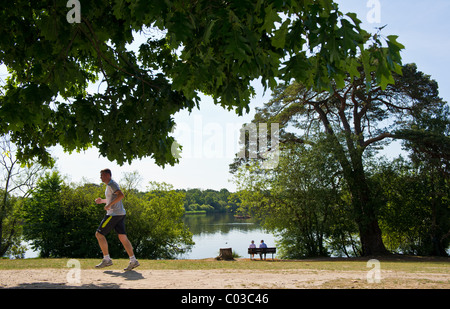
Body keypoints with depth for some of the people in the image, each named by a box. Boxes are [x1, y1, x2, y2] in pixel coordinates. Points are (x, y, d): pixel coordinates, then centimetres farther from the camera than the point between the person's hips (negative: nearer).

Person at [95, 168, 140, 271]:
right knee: (123, 237, 5)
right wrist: (102, 200, 21)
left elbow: (121, 195, -26)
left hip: (114, 214, -10)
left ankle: (107, 259, 1)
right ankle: (133, 261, 2)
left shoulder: (111, 184, -11)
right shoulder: (110, 185, 21)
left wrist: (109, 205, -24)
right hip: (120, 214, 10)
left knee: (99, 234, -2)